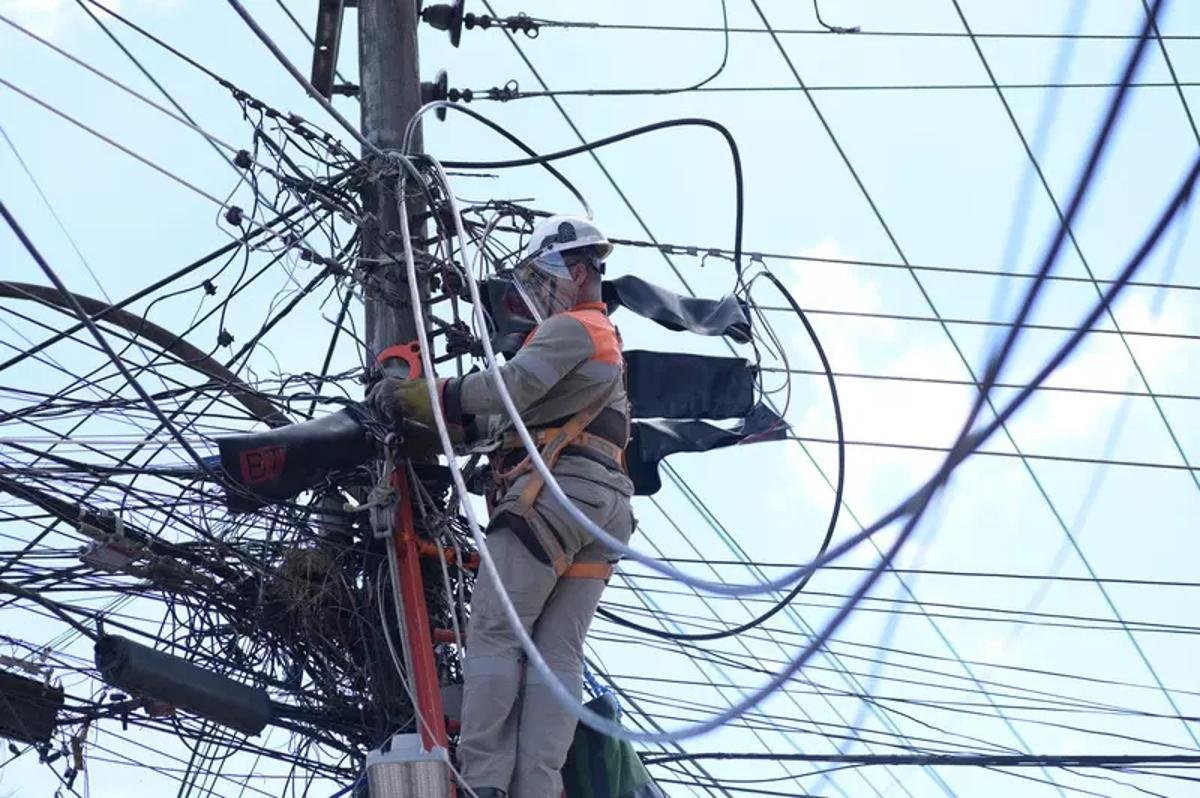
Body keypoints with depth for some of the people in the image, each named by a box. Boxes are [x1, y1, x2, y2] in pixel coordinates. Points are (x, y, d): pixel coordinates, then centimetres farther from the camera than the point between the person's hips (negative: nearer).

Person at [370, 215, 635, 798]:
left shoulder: (570, 329, 0)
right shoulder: (606, 340, 31)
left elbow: (510, 388, -16)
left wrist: (414, 396, -9)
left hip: (553, 488, -9)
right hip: (606, 504, 9)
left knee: (494, 631, -9)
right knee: (559, 651, 0)